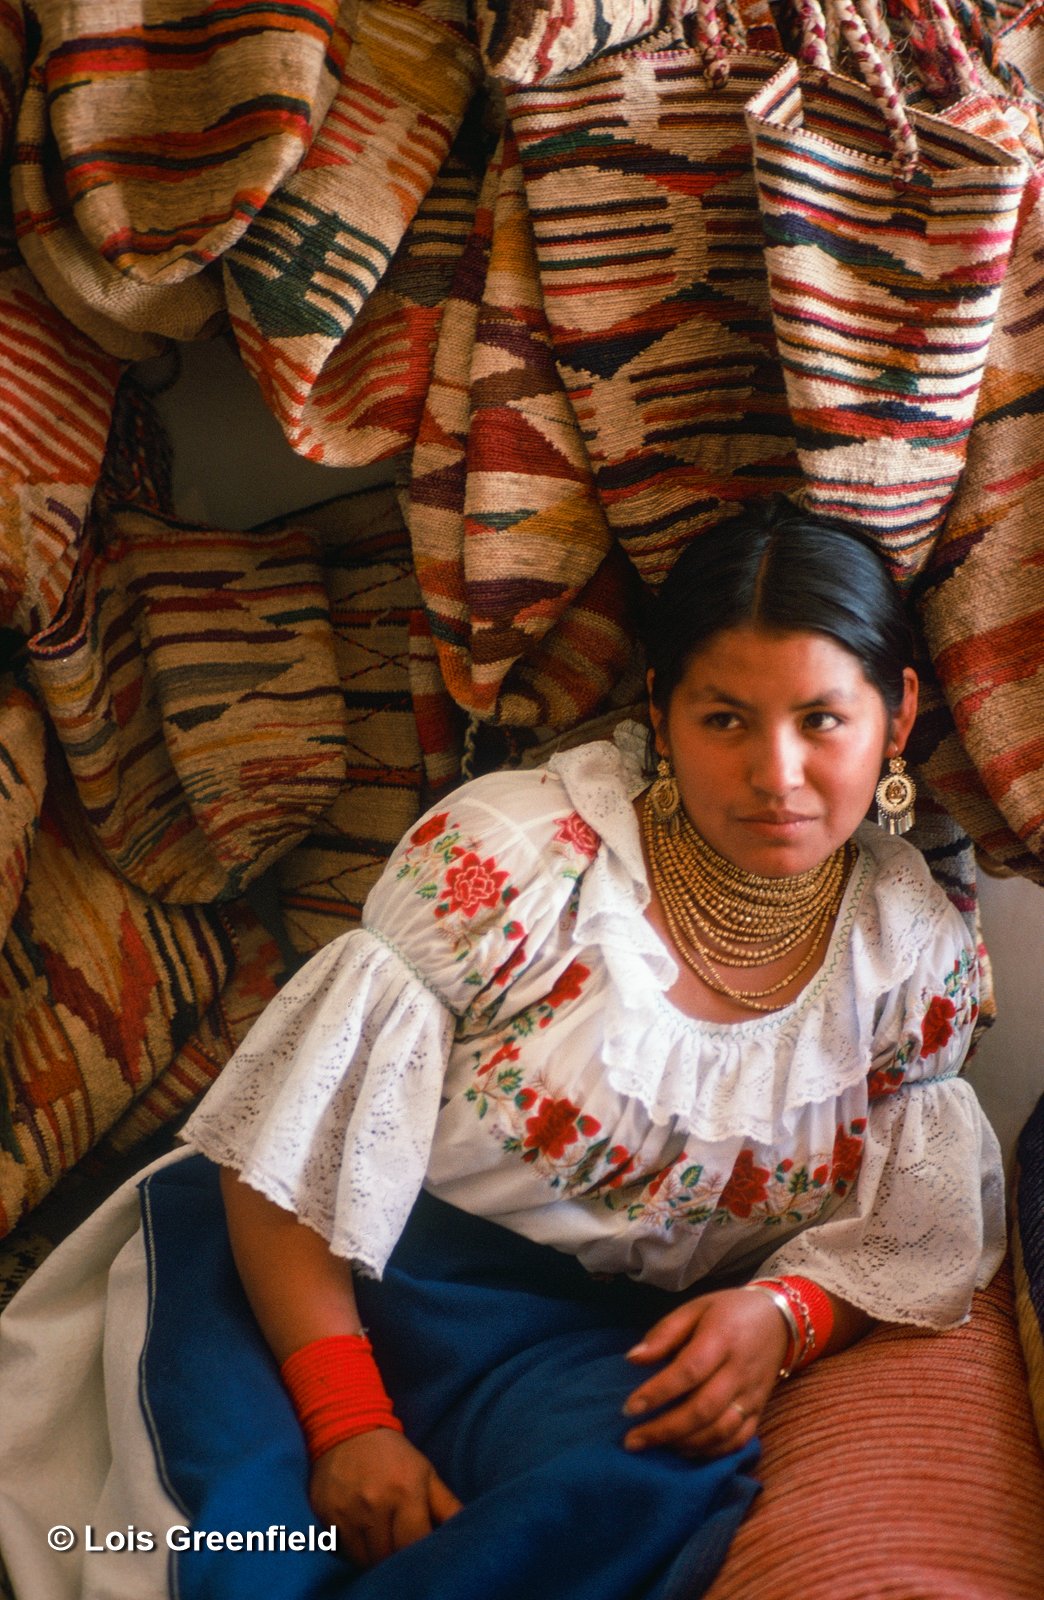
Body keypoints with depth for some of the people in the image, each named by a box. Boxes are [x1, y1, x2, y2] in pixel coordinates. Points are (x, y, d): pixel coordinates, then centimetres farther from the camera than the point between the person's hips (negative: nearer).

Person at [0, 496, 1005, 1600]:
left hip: (596, 1336, 4)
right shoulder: (518, 854, -13)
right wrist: (347, 1417, -20)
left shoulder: (920, 955, 2)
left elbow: (909, 1237, 10)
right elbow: (294, 1145, -12)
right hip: (341, 1274, -3)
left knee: (669, 1490, -34)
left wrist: (785, 1312, -13)